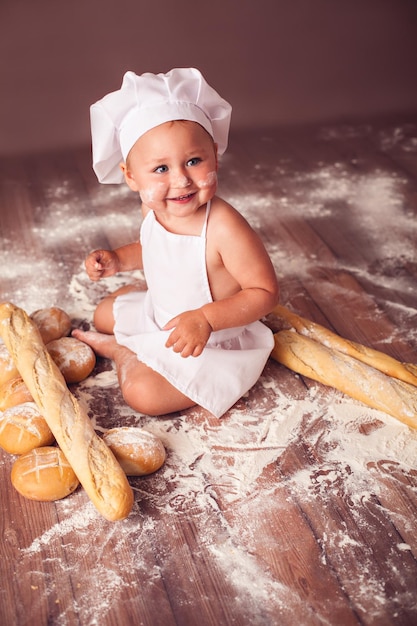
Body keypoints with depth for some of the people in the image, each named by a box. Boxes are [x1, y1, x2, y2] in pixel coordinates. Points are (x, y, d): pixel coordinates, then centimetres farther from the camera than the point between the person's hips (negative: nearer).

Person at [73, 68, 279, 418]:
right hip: (160, 315, 8)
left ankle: (120, 351, 8)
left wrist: (206, 318, -42)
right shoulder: (153, 210, -13)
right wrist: (117, 260, -7)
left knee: (143, 392, -18)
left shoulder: (224, 228, -37)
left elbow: (265, 292, -31)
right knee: (105, 314, 23)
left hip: (216, 340, -7)